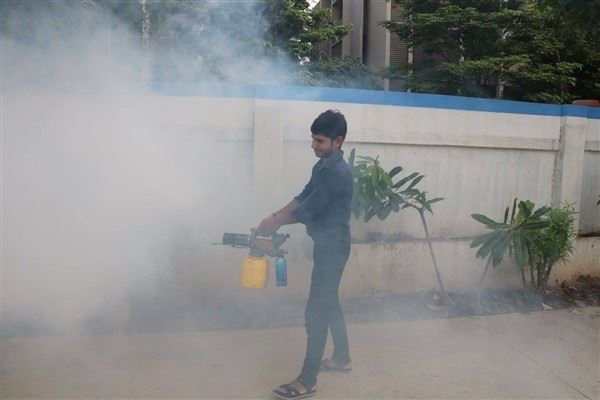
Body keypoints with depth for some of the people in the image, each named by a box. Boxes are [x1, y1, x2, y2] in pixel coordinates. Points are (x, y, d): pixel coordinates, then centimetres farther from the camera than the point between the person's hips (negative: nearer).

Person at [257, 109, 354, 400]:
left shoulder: (338, 173, -22)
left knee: (316, 312, -6)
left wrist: (275, 223, -8)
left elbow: (307, 210, -21)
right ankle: (342, 358, 37)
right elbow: (303, 197, 13)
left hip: (333, 247, -10)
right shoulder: (323, 166, 10)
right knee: (329, 303, 20)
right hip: (327, 245, 10)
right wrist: (275, 217, 1)